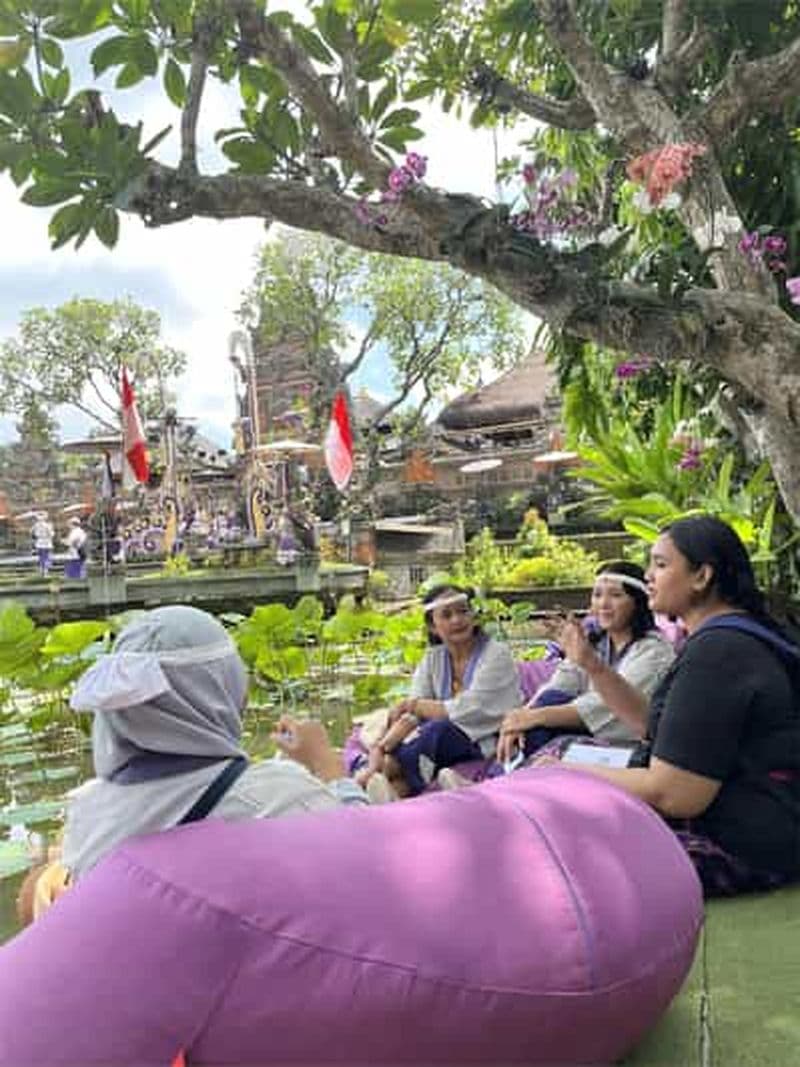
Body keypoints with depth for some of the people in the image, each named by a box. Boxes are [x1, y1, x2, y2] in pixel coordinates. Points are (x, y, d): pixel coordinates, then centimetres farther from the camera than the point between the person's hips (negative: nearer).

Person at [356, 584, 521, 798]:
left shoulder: (496, 655, -7)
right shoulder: (432, 660, 8)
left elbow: (467, 712, -17)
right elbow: (410, 715, -5)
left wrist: (413, 705, -6)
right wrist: (381, 747, -25)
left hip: (490, 747, -5)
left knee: (439, 730, -34)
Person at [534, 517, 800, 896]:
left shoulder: (718, 651, -22)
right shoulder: (733, 637, 13)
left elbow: (675, 796, -25)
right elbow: (657, 727, 16)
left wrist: (566, 774, -14)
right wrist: (592, 666, 9)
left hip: (739, 850, -10)